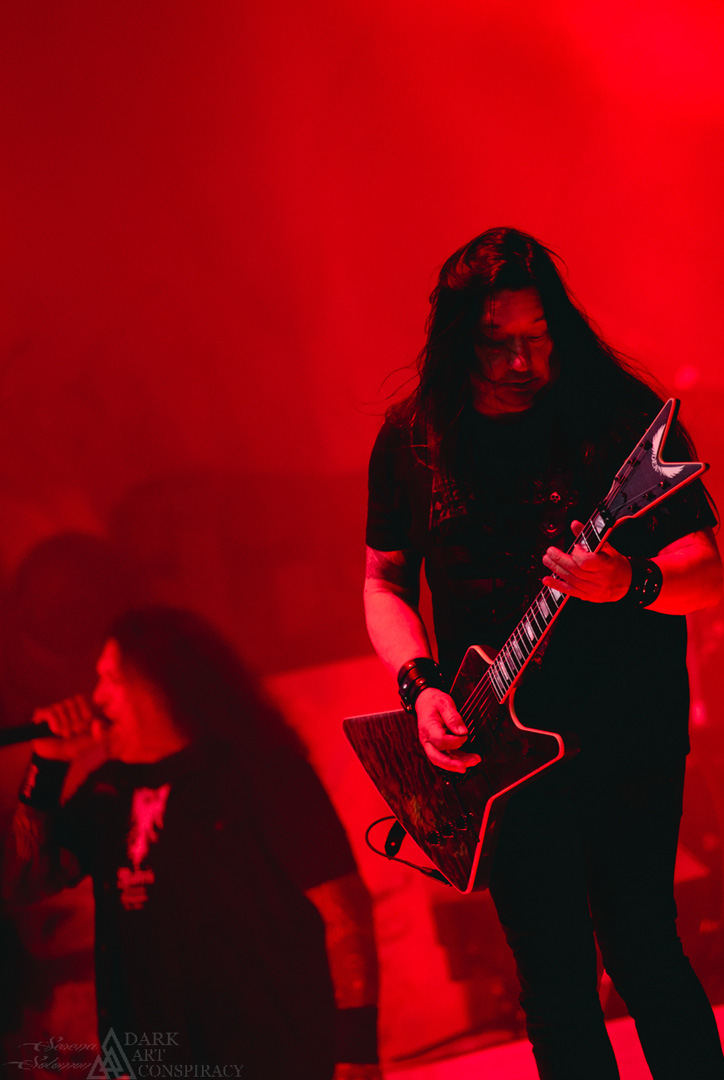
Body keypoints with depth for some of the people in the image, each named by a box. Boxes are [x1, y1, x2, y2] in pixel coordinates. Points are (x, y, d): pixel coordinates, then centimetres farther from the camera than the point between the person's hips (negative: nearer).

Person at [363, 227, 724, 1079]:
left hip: (628, 733, -2)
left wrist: (631, 583, -32)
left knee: (642, 954, 5)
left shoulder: (623, 420, -9)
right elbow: (384, 578, 9)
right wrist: (421, 686, -7)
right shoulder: (411, 440, 0)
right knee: (553, 975, 11)